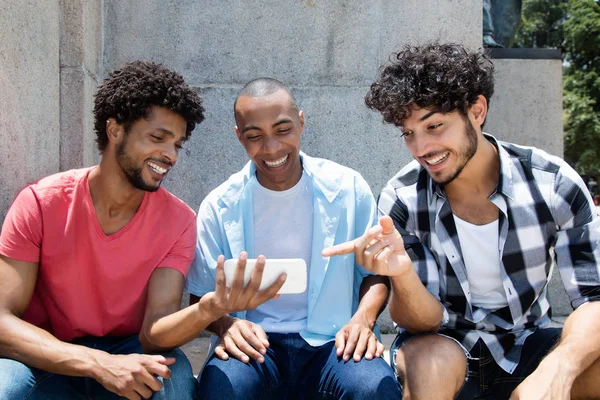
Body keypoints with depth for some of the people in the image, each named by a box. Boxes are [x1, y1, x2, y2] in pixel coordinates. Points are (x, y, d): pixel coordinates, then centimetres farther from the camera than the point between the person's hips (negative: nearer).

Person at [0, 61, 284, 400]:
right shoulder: (39, 203, -14)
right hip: (50, 361, 0)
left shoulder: (179, 220, -10)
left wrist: (209, 310, -42)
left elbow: (153, 331, -18)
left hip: (129, 353, 1)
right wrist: (99, 363, -34)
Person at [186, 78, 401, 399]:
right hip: (255, 345, 0)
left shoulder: (348, 189, 2)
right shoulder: (219, 207, 2)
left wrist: (362, 318, -11)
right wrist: (225, 325, -17)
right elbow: (202, 297, 6)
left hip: (331, 342, 1)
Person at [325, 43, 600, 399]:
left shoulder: (554, 183, -15)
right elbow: (423, 321, -15)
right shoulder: (401, 200, -16)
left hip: (527, 344, 1)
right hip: (447, 344, 0)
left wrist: (558, 368, -34)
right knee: (426, 364, -33)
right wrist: (400, 275, -38)